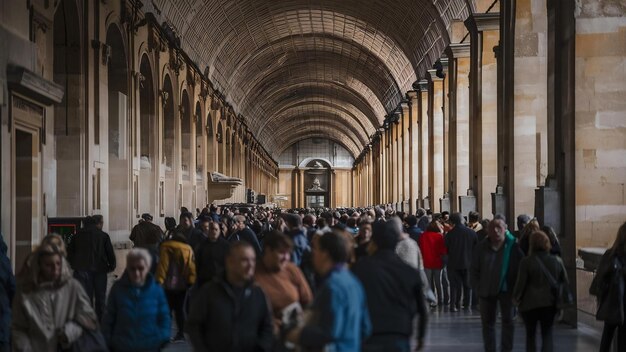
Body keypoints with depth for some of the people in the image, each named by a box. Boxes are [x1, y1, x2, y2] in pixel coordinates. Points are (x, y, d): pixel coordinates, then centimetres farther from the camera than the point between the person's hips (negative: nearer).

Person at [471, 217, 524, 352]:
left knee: (508, 321, 3)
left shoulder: (513, 246, -9)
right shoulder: (481, 248, -1)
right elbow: (474, 270, 5)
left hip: (506, 289, -2)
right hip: (487, 290, 2)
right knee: (487, 322, 9)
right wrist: (478, 288, -2)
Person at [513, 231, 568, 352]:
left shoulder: (526, 262, -12)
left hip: (530, 303, -2)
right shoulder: (557, 261, 1)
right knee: (547, 334, 7)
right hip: (550, 303, 2)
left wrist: (516, 298, 7)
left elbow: (520, 283, -9)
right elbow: (565, 282, 7)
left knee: (530, 334, 14)